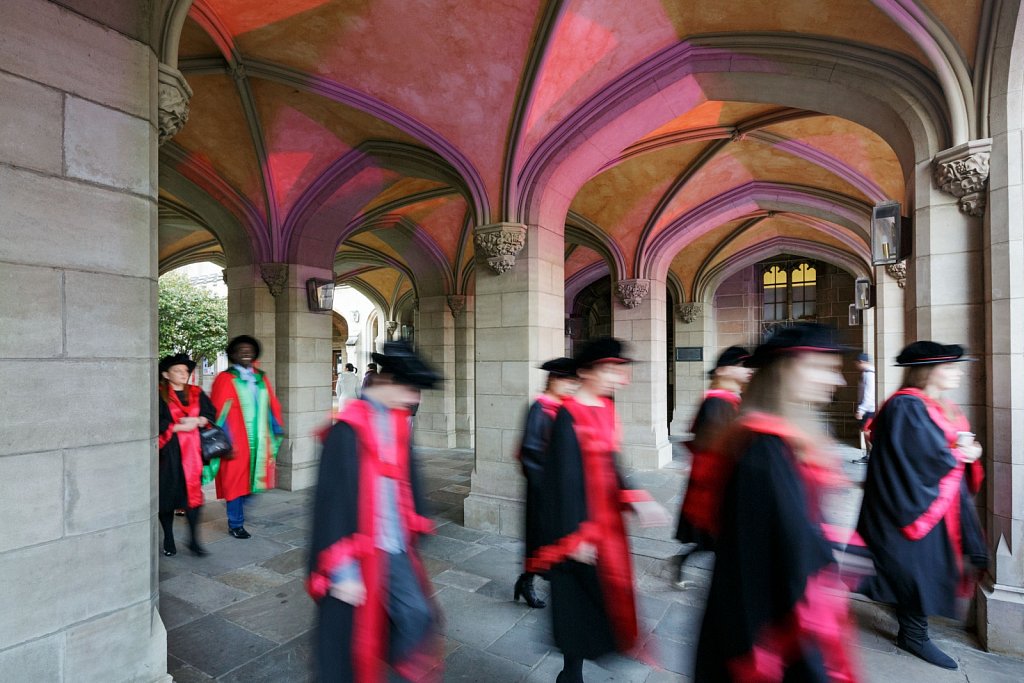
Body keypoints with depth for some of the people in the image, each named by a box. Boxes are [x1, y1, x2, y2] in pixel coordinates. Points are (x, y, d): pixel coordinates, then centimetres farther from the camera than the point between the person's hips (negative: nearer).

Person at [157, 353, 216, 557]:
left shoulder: (196, 393, 10)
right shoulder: (159, 395, -2)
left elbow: (211, 414, 6)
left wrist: (197, 421, -11)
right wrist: (180, 427, -13)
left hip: (192, 450, 2)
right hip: (168, 451, -2)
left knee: (193, 492, 0)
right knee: (167, 494, 6)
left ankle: (193, 540, 9)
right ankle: (168, 539, 23)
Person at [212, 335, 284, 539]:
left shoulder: (262, 378, 10)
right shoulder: (225, 379, -6)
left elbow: (272, 405, 13)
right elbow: (219, 411, -9)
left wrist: (277, 430, 10)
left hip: (258, 440, 5)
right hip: (236, 442, -5)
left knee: (249, 478, 12)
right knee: (236, 480, 4)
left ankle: (237, 512, 35)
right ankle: (235, 525, 18)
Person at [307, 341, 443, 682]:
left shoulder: (398, 421, 2)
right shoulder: (348, 428, -19)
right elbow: (334, 499, -18)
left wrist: (413, 529, 15)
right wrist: (342, 570, -16)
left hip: (397, 548, 6)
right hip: (360, 555, -6)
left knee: (417, 615, 11)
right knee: (353, 636, 12)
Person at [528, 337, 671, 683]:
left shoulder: (606, 409, 4)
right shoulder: (569, 416, -20)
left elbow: (610, 463, 8)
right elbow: (565, 477, -20)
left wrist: (636, 500, -3)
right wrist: (575, 536, -17)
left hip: (606, 518, 8)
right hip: (582, 520, -8)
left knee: (603, 589, 20)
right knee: (579, 595, 8)